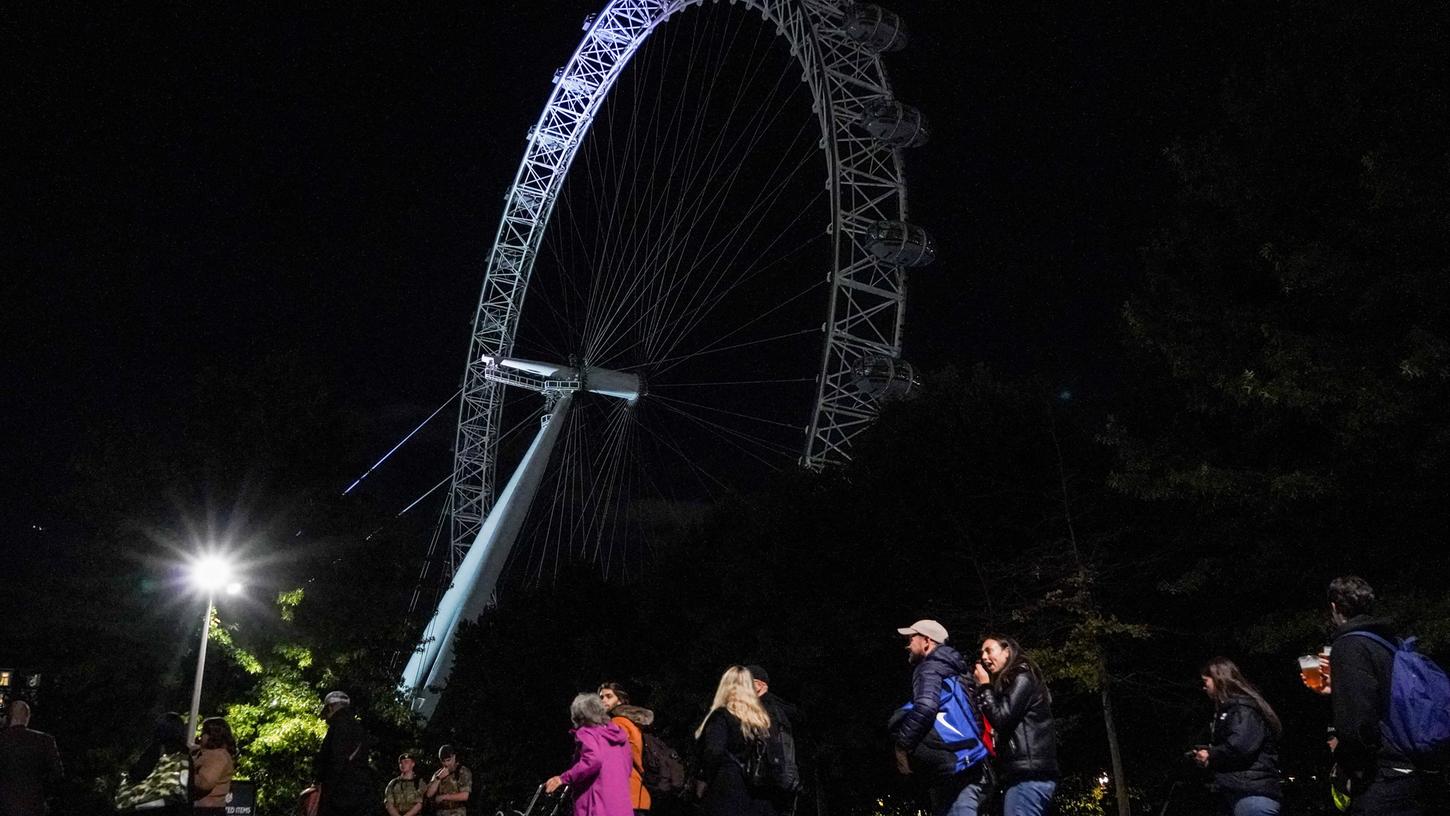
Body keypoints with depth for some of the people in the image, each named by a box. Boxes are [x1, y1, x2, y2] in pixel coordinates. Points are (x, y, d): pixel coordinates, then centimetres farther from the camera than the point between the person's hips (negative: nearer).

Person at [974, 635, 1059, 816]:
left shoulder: (1023, 678, -3)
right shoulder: (1008, 684, 25)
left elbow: (1002, 719, -11)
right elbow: (995, 726, 21)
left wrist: (984, 686, -1)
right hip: (1022, 773, 10)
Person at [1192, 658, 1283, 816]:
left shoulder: (1243, 707, -8)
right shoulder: (1227, 709, 24)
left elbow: (1241, 746, -22)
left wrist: (1210, 757, -7)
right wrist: (1204, 754, 5)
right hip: (1236, 793, 10)